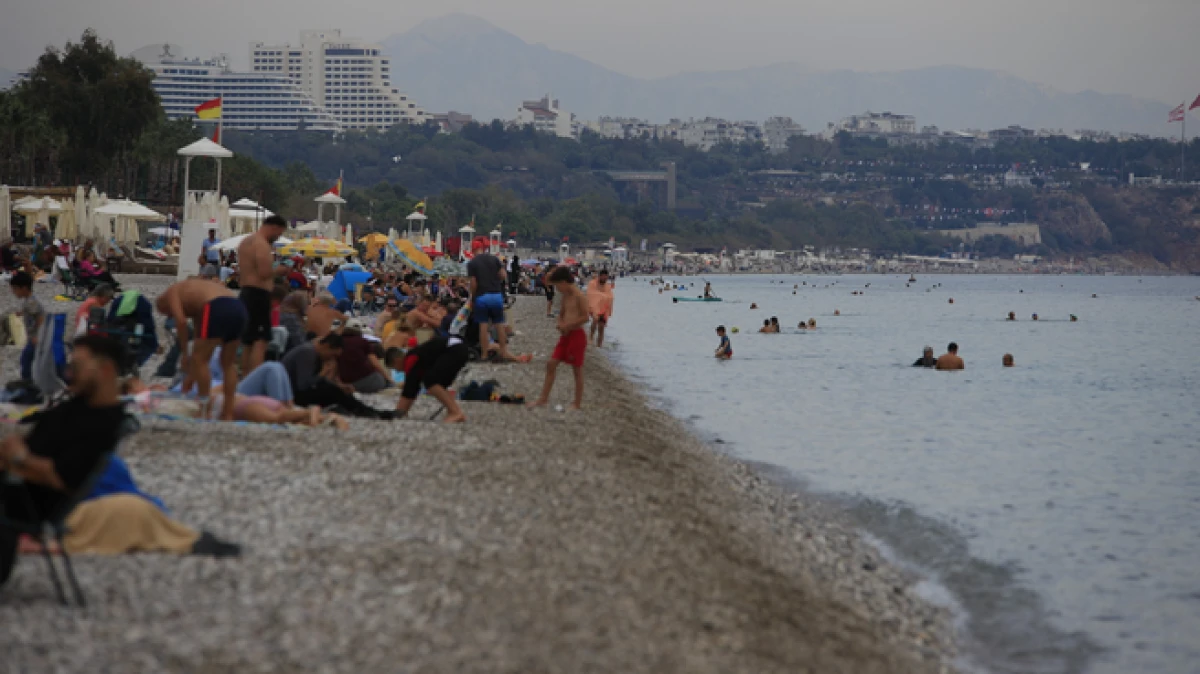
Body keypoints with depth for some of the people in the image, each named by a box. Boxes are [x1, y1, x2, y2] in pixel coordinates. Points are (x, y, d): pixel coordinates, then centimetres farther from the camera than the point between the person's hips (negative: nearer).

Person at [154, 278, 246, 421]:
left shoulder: (171, 293, 17)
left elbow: (180, 321, -3)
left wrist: (184, 353, 5)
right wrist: (191, 374, 40)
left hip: (218, 310, -8)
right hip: (239, 308, 8)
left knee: (199, 360, 5)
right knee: (228, 363, 18)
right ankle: (228, 413, 17)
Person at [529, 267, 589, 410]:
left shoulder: (579, 297, -14)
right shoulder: (566, 297, 12)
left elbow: (585, 317, -20)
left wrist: (567, 325, -15)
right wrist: (561, 324, 0)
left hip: (577, 335, -9)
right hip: (565, 335, 9)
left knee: (577, 369, 0)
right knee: (551, 364, 6)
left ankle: (578, 403, 8)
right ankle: (544, 397, 13)